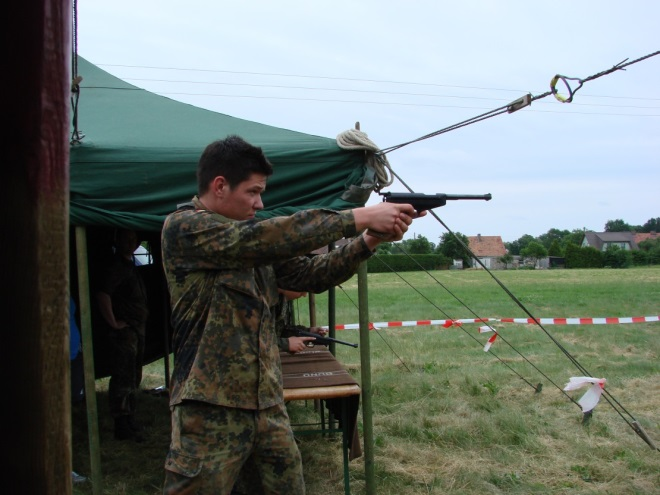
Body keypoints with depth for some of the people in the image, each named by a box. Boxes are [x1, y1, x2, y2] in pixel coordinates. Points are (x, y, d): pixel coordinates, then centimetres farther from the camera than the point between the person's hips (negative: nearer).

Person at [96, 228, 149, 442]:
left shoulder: (130, 266, 19)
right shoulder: (116, 267, -12)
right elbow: (102, 294, -25)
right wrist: (113, 323, -21)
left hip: (137, 329, 10)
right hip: (124, 330, -10)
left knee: (133, 378, 16)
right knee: (123, 380, -7)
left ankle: (129, 422, 25)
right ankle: (122, 426, -3)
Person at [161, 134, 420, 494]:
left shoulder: (254, 246, 12)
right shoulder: (183, 228, -12)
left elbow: (311, 275, 13)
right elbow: (273, 236, -24)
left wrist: (370, 240, -1)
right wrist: (362, 217, -21)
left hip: (268, 404, 8)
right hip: (211, 408, -7)